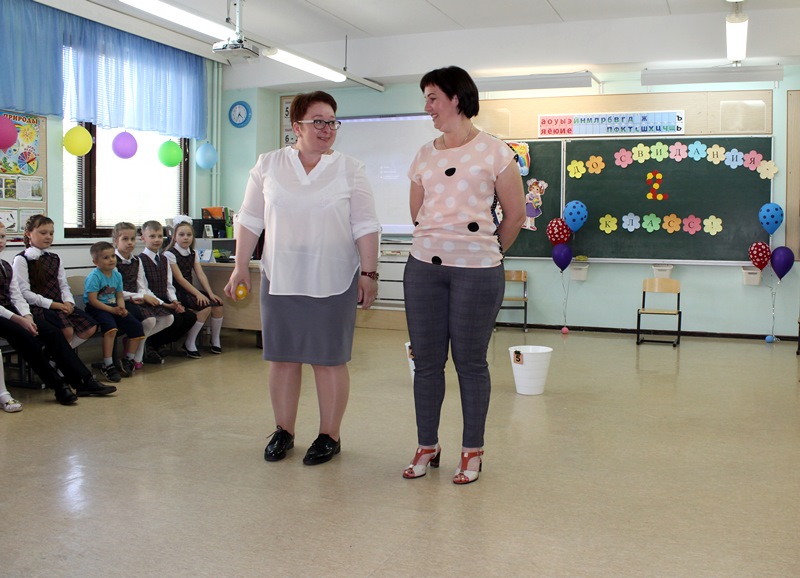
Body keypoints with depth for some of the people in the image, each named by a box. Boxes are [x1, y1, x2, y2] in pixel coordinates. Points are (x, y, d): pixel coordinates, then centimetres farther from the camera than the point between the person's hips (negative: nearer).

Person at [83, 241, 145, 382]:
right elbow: (92, 300, -18)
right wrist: (112, 310, -22)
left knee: (136, 326, -6)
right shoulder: (94, 277, -12)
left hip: (113, 307, 7)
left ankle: (128, 360, 10)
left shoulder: (117, 275, 10)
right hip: (96, 309, -7)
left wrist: (122, 308, -8)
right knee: (111, 327, -35)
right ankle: (107, 365, -27)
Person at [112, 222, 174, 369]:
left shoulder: (137, 261, 15)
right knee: (149, 320, -30)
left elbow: (141, 287, 12)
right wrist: (142, 296, -14)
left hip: (138, 300, 8)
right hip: (122, 302, -8)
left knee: (168, 318, -8)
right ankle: (136, 357, -9)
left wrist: (142, 296, -11)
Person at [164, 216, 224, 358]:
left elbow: (201, 275, 5)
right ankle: (189, 344, -14)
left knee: (217, 304, -12)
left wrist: (210, 293, -9)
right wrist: (198, 294, -23)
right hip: (176, 292, -7)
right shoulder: (170, 254, -10)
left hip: (190, 289, 7)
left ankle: (215, 341, 6)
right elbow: (179, 279, -16)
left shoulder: (193, 253, 12)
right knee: (205, 306, -26)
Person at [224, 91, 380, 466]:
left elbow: (365, 227, 0)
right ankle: (283, 431, 22)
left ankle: (330, 436, 16)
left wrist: (369, 272, -6)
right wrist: (241, 266, 4)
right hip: (280, 279, 2)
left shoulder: (350, 169, 2)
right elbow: (250, 220, 9)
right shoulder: (268, 165, 6)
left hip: (332, 281, -2)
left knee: (329, 359, 3)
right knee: (282, 357, 8)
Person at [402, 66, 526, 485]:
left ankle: (472, 451, 18)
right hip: (424, 267, 4)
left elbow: (516, 214, 3)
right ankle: (427, 447, 22)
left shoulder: (494, 152, -1)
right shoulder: (424, 155, 11)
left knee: (470, 362, 4)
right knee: (426, 361, 8)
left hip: (477, 272, -4)